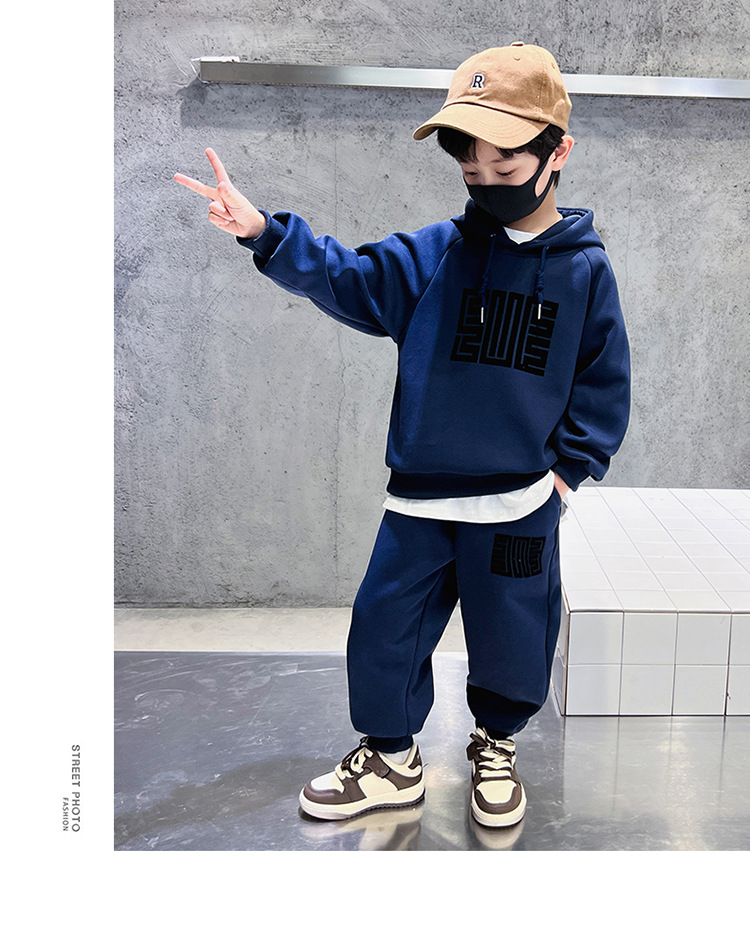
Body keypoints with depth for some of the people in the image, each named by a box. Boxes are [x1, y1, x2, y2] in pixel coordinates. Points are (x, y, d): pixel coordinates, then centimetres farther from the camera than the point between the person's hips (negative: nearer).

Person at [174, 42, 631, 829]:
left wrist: (571, 463, -5)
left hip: (521, 506, -1)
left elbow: (604, 382, 3)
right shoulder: (431, 255, -2)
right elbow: (346, 278, -11)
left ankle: (495, 746, 43)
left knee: (512, 638, 13)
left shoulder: (584, 269, -3)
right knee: (382, 633, 8)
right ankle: (392, 758, 32)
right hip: (418, 499, 1)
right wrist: (266, 234, -26)